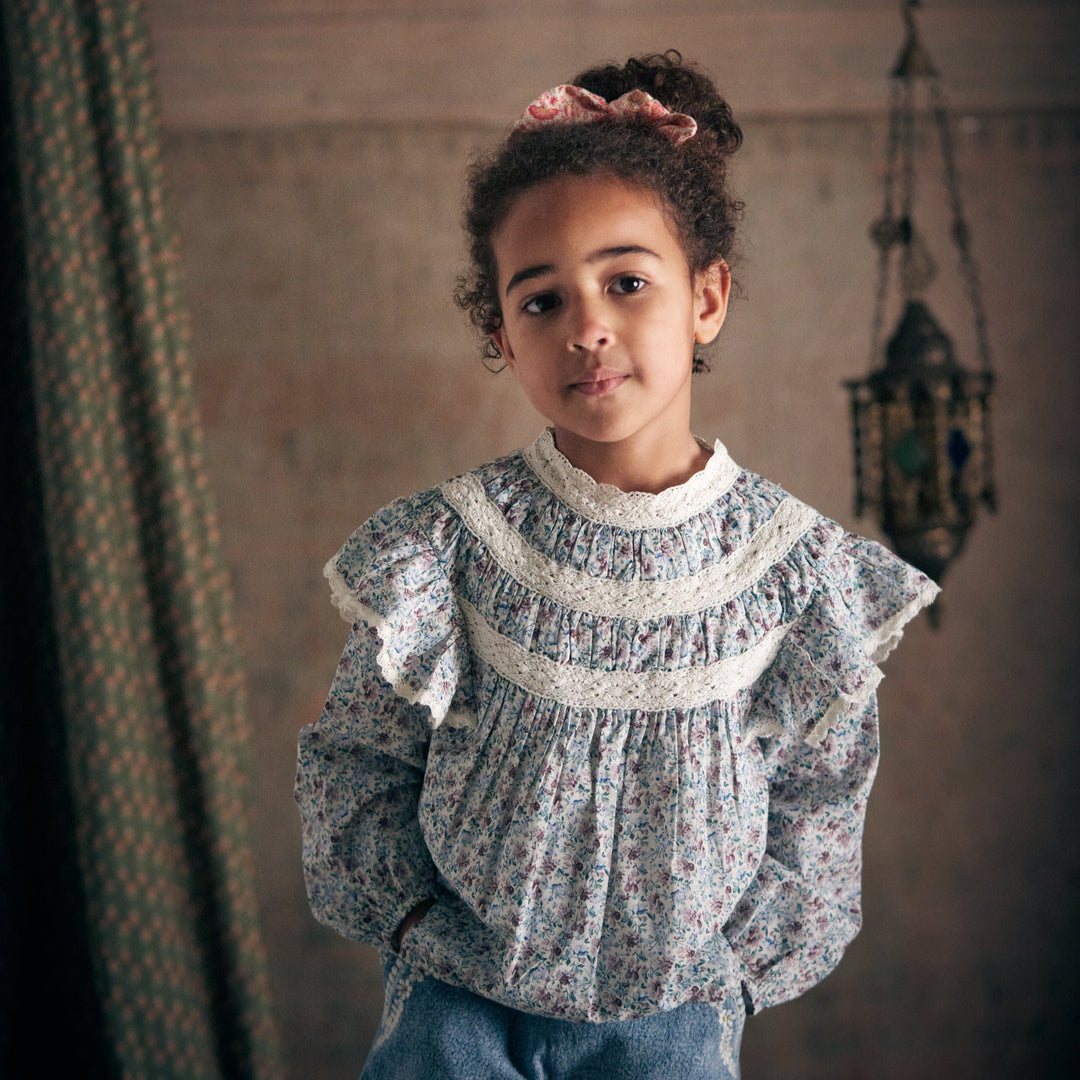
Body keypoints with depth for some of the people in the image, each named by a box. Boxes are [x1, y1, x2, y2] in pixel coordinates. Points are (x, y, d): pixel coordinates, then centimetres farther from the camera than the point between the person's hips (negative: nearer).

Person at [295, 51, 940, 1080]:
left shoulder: (796, 563, -10)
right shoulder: (450, 542, -12)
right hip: (461, 993, 0)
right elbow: (352, 752, 0)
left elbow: (821, 791, 2)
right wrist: (420, 919, -4)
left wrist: (731, 966, -1)